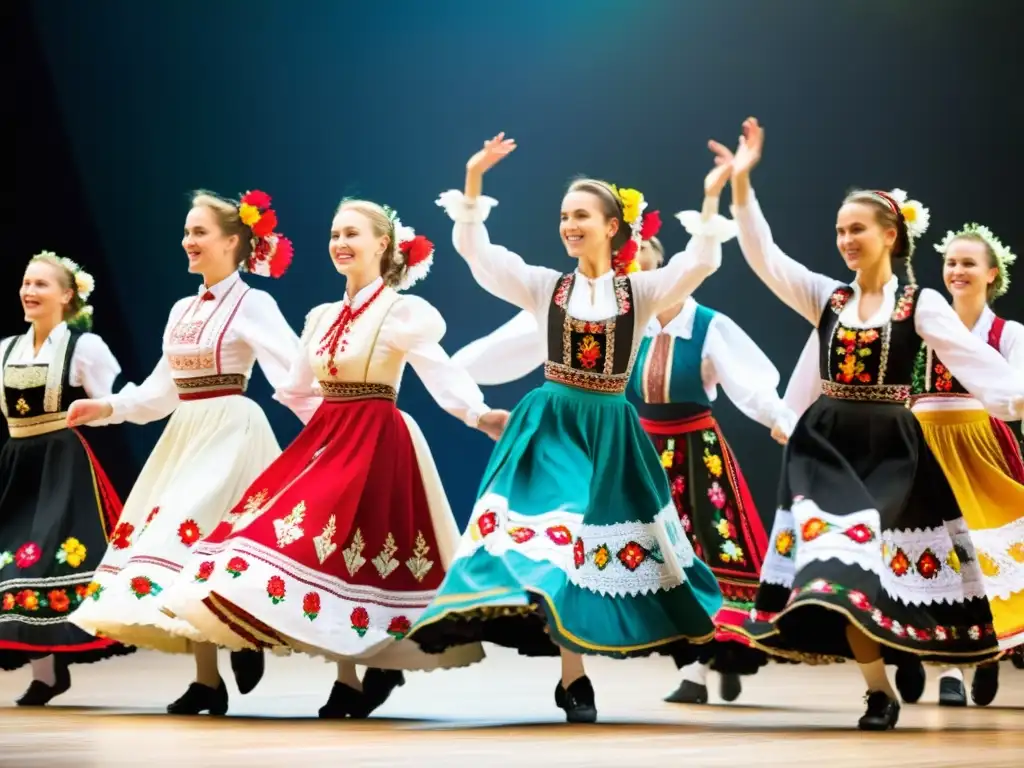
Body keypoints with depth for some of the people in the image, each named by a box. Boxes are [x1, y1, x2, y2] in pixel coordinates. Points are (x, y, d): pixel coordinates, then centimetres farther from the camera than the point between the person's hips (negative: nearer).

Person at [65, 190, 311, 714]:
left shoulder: (252, 306, -7)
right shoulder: (182, 310, 15)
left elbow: (293, 376, -18)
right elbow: (162, 390, 17)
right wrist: (106, 408, 4)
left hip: (231, 432, -8)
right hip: (185, 435, 8)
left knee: (200, 540, -16)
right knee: (183, 545, 3)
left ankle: (209, 680, -6)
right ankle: (207, 677, 6)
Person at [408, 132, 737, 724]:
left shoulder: (641, 291, 4)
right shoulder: (545, 286, 5)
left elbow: (700, 262, -8)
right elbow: (476, 251, -2)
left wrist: (711, 199, -18)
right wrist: (473, 181, -11)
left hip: (609, 432, 1)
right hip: (551, 426, -1)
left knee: (603, 541, 3)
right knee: (556, 542, -10)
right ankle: (574, 678, -6)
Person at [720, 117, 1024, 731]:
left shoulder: (922, 304, 0)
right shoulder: (825, 296, 9)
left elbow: (970, 355, -13)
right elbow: (763, 254, 2)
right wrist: (741, 182, -8)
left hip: (891, 446, -2)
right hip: (828, 444, 3)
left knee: (862, 554, -12)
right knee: (840, 562, -11)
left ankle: (883, 681, 3)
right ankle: (880, 688, -4)